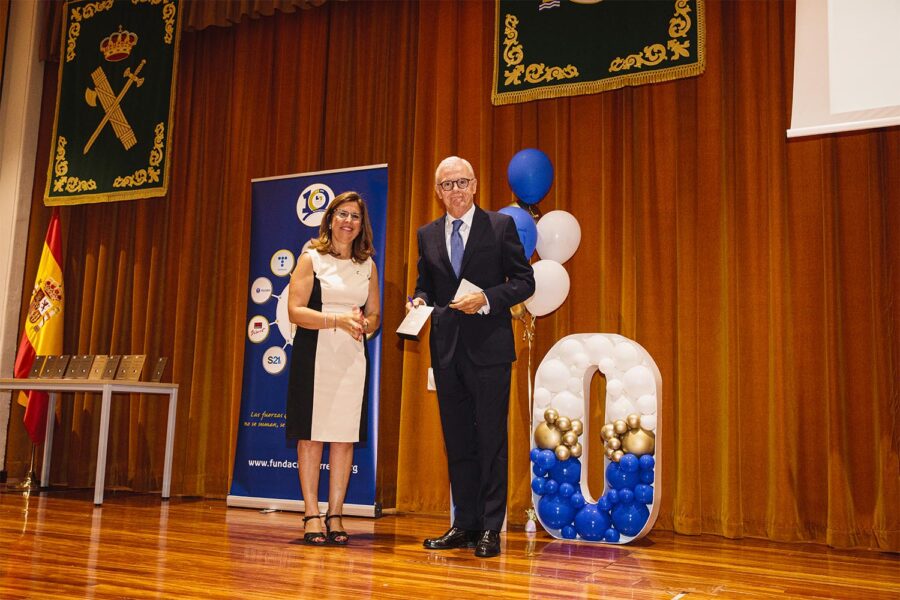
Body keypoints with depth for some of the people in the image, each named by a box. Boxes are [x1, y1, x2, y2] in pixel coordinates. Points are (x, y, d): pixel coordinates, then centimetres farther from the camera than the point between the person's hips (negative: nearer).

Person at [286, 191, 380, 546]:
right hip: (315, 354, -3)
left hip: (352, 357, 3)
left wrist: (362, 324, -6)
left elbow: (374, 314, 17)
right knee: (311, 434, -3)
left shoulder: (367, 266, 13)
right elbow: (295, 311, -7)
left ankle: (335, 515, 9)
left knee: (345, 435, 2)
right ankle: (312, 516, 4)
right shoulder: (311, 258, 2)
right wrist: (338, 320, -18)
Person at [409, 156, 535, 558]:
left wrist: (486, 299, -16)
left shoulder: (500, 226, 1)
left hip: (488, 347, -4)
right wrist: (418, 300, -4)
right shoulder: (427, 235, 12)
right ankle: (465, 524, 20)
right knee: (457, 440, 10)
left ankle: (490, 529, 7)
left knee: (491, 439, -1)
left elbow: (524, 281, -2)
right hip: (447, 349, 5)